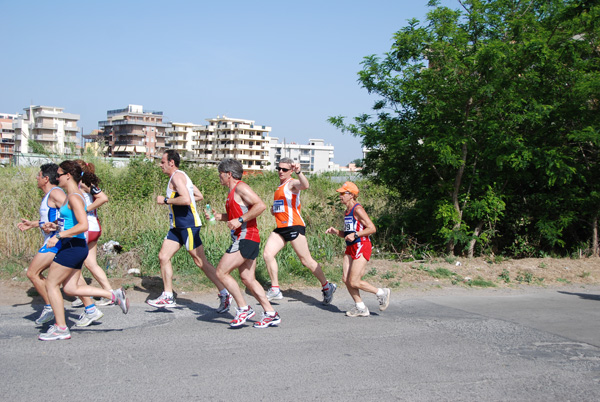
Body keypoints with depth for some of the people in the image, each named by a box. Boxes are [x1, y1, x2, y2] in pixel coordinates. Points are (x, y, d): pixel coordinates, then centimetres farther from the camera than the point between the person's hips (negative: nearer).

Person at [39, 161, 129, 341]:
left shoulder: (74, 197, -16)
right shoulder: (72, 195, 14)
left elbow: (83, 225, -26)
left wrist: (59, 235, -23)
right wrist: (55, 226, 12)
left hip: (73, 246, -10)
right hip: (74, 247, 10)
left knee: (51, 284, 1)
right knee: (70, 288, 11)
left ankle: (61, 329, 10)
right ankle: (115, 295, 10)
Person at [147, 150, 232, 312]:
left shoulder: (177, 176, -13)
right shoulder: (180, 176, 18)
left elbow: (186, 199, -27)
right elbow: (199, 196, 22)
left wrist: (166, 200, -15)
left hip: (188, 225, -10)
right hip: (178, 226, 10)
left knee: (201, 262, -6)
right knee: (163, 256, 6)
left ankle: (224, 294, 2)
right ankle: (168, 297, 11)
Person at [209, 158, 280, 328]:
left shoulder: (240, 187, -10)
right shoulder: (232, 192, 20)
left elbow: (261, 205, -21)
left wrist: (240, 220, -21)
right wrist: (217, 216, 18)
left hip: (245, 239, -10)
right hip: (243, 239, 10)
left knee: (221, 272, -8)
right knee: (247, 278, 9)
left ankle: (243, 309, -2)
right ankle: (271, 314, 10)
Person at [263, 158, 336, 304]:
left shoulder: (292, 183, -6)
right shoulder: (280, 186, 21)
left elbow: (305, 185, -30)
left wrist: (299, 172, -48)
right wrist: (274, 208, 17)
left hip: (294, 226, -8)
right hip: (280, 228, 8)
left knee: (306, 260, -4)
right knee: (267, 254, -6)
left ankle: (327, 287, 12)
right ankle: (275, 290, 0)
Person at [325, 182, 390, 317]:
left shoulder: (357, 209, -12)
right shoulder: (347, 212, 15)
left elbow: (372, 228, -16)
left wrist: (355, 235, -21)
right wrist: (336, 232, 7)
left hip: (361, 247, -9)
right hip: (351, 248, 9)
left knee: (354, 282, -9)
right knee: (346, 279, 2)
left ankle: (381, 293, 11)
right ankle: (361, 308, 14)